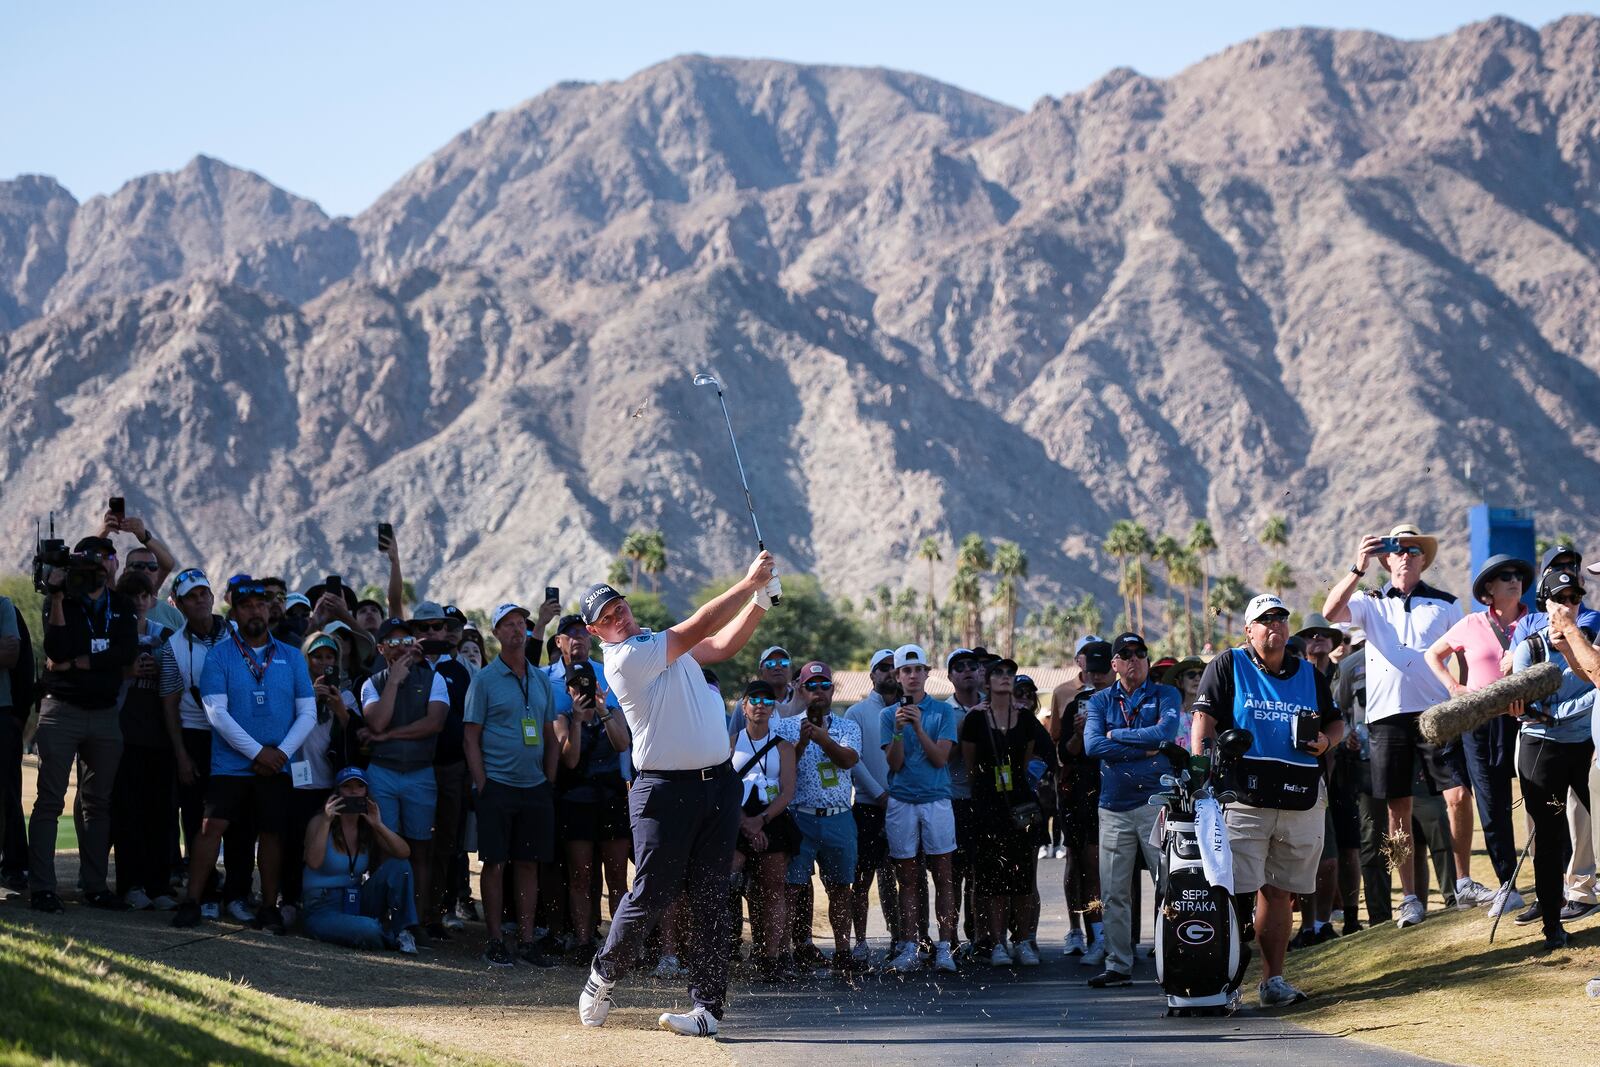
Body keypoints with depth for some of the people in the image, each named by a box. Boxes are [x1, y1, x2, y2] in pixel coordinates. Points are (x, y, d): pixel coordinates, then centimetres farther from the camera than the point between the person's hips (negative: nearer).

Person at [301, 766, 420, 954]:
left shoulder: (367, 826, 6)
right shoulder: (320, 822, -6)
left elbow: (404, 853, -8)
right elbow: (313, 862, -24)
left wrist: (379, 826, -21)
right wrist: (326, 821, -28)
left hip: (358, 903, 5)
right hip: (324, 909, -5)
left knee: (398, 865, -13)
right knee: (368, 930, -36)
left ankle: (403, 931, -11)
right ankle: (391, 938, -2)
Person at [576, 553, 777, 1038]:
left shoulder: (663, 643, 16)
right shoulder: (625, 658, -12)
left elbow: (723, 644, 16)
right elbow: (698, 628, -15)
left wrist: (760, 599, 2)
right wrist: (748, 582, -11)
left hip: (719, 783, 7)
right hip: (666, 792, -7)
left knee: (711, 900, 1)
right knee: (651, 895, -3)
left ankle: (708, 1007, 0)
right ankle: (604, 976, 21)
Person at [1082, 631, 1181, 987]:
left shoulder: (1166, 695, 7)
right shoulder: (1100, 701, 13)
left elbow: (1165, 732, -13)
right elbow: (1093, 745, -4)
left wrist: (1116, 735, -5)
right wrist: (1146, 748, -8)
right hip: (1114, 806, 3)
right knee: (1113, 894, 4)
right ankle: (1118, 965, 10)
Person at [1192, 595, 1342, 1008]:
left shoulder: (1311, 675, 18)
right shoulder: (1228, 666, 6)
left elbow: (1336, 721, 28)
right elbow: (1204, 722, -1)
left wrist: (1326, 740, 4)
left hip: (1301, 800, 4)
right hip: (1243, 798, -4)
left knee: (1280, 893, 7)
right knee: (1234, 892, -10)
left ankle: (1273, 979, 12)